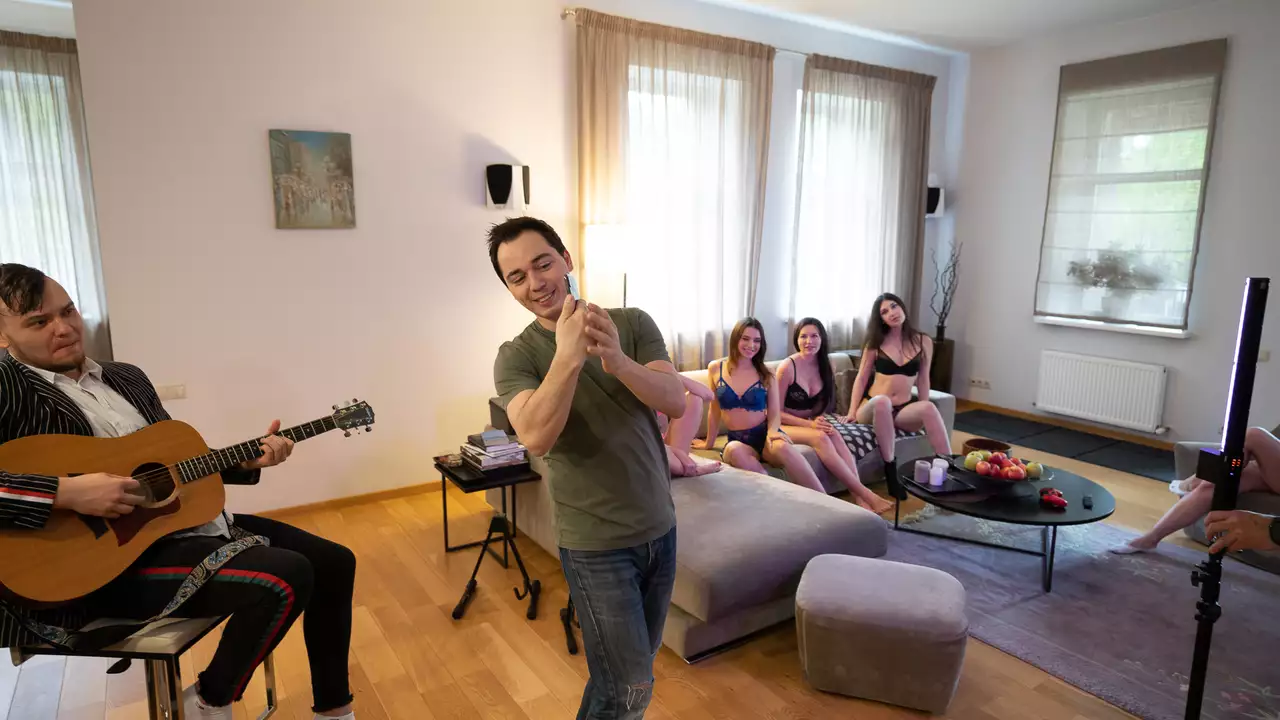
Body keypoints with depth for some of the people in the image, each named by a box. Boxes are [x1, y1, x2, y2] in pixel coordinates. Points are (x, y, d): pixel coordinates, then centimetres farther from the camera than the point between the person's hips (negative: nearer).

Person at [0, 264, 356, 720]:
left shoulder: (127, 379, 17)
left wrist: (246, 460, 4)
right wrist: (65, 493, -27)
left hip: (193, 519, 8)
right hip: (105, 560, -8)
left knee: (333, 562, 5)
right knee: (286, 576, -28)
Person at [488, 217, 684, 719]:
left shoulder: (633, 324, -3)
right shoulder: (516, 357, -10)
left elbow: (676, 403, -16)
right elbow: (536, 438, -27)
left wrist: (617, 360, -33)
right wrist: (569, 357, -38)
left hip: (660, 528, 4)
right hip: (596, 544, -3)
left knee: (637, 663, 21)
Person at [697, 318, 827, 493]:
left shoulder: (767, 375, 6)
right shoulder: (715, 368, 6)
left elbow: (775, 413, 5)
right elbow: (714, 411, 14)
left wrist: (772, 432, -17)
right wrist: (709, 442, 20)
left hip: (764, 436, 0)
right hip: (737, 440, 1)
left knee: (782, 447, -37)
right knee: (735, 451, -38)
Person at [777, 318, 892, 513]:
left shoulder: (825, 364, 2)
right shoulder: (787, 367, -16)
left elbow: (823, 402, 13)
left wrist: (820, 420, -11)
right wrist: (810, 424, -24)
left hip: (811, 423, 5)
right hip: (785, 426, -5)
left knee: (834, 435, -29)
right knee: (820, 438, -34)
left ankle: (858, 497, -37)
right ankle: (865, 493, -35)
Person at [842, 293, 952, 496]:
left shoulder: (923, 342, 6)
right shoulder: (875, 342, 4)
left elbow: (923, 380, 11)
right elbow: (862, 378, 5)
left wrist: (923, 412, 4)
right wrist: (852, 411, -3)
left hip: (903, 411, 1)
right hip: (872, 408, -1)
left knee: (929, 407, -34)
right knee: (882, 401, -39)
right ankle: (890, 470, -30)